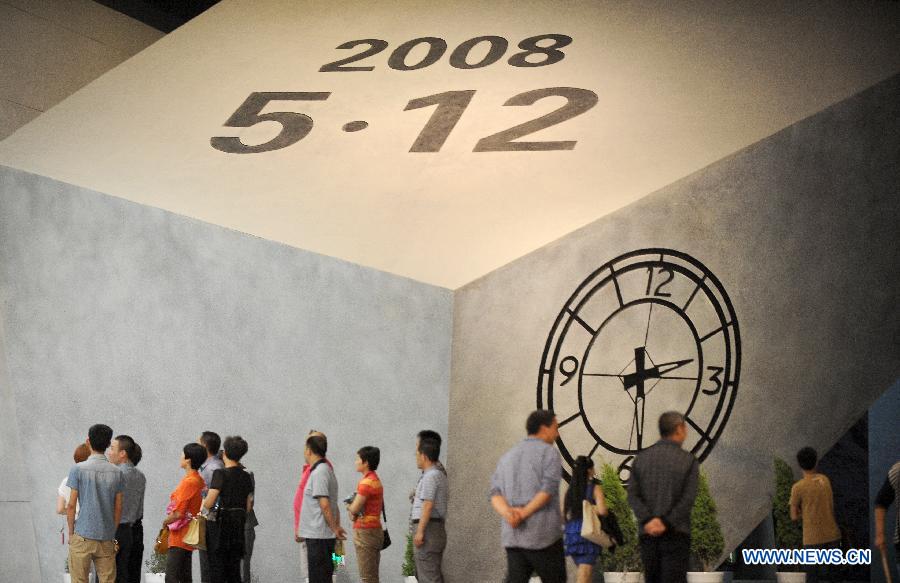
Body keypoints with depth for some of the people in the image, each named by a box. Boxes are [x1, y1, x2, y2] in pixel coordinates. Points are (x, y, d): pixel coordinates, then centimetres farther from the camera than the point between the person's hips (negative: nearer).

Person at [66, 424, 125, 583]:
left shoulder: (78, 469, -7)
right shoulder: (116, 473, 3)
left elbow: (71, 505, -5)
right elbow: (118, 508, 6)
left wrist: (71, 533, 5)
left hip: (83, 536, -3)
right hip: (107, 538, 3)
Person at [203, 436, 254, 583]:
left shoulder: (221, 474, -12)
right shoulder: (246, 476, 7)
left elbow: (209, 503, -16)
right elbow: (249, 505, 11)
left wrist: (203, 502, 5)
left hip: (220, 523, -6)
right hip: (238, 525, 6)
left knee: (217, 567, -1)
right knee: (234, 568, 11)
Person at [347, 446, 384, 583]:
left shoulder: (367, 482, -17)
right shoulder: (375, 479, 16)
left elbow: (355, 508, -19)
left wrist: (349, 507, 4)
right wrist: (353, 508, 4)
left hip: (365, 532, -10)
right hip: (374, 529, 10)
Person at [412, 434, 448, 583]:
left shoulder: (430, 476, -13)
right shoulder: (440, 473, 19)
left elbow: (428, 505, -20)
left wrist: (419, 532, -21)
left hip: (428, 528, -11)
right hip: (438, 528, 11)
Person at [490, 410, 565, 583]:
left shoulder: (507, 456, 18)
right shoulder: (549, 453, -1)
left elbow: (495, 494, 5)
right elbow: (548, 490, -15)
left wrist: (509, 514, -12)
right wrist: (524, 514, -14)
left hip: (512, 536, 5)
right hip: (543, 536, -5)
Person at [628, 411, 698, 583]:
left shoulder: (641, 458, 8)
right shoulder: (688, 460, -2)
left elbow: (632, 495, -3)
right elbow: (688, 498, -12)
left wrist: (648, 522, -12)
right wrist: (666, 523, -14)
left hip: (647, 534, 4)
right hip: (675, 533, -4)